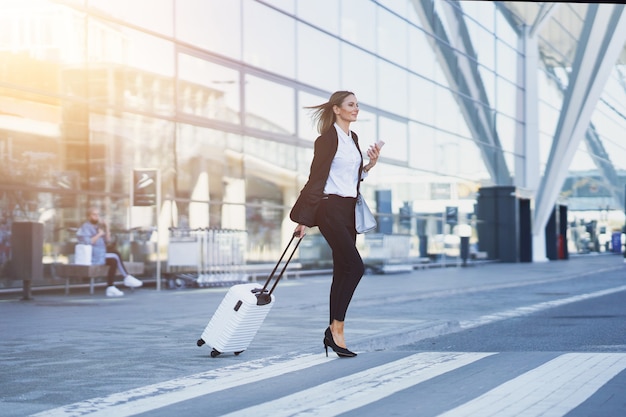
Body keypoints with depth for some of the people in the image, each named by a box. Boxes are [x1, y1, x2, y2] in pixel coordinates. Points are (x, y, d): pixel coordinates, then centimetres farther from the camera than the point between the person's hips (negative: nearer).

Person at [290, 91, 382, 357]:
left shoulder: (353, 138, 15)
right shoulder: (328, 138, -10)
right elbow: (316, 177, -12)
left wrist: (371, 164, 4)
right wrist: (305, 218, -14)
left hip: (348, 210, 9)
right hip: (330, 208, -9)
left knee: (343, 270, 6)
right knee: (355, 266, -15)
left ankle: (333, 334, 10)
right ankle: (337, 327, -8)